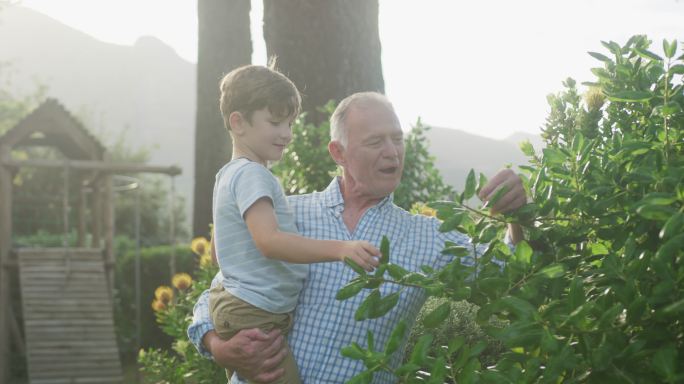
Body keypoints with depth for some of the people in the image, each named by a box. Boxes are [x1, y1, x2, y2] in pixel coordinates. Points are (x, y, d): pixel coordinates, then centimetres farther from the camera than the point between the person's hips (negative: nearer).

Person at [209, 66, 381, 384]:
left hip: (234, 308, 11)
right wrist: (339, 249, -39)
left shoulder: (230, 174, 16)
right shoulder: (251, 174, -17)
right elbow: (269, 241, -32)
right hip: (255, 318, -11)